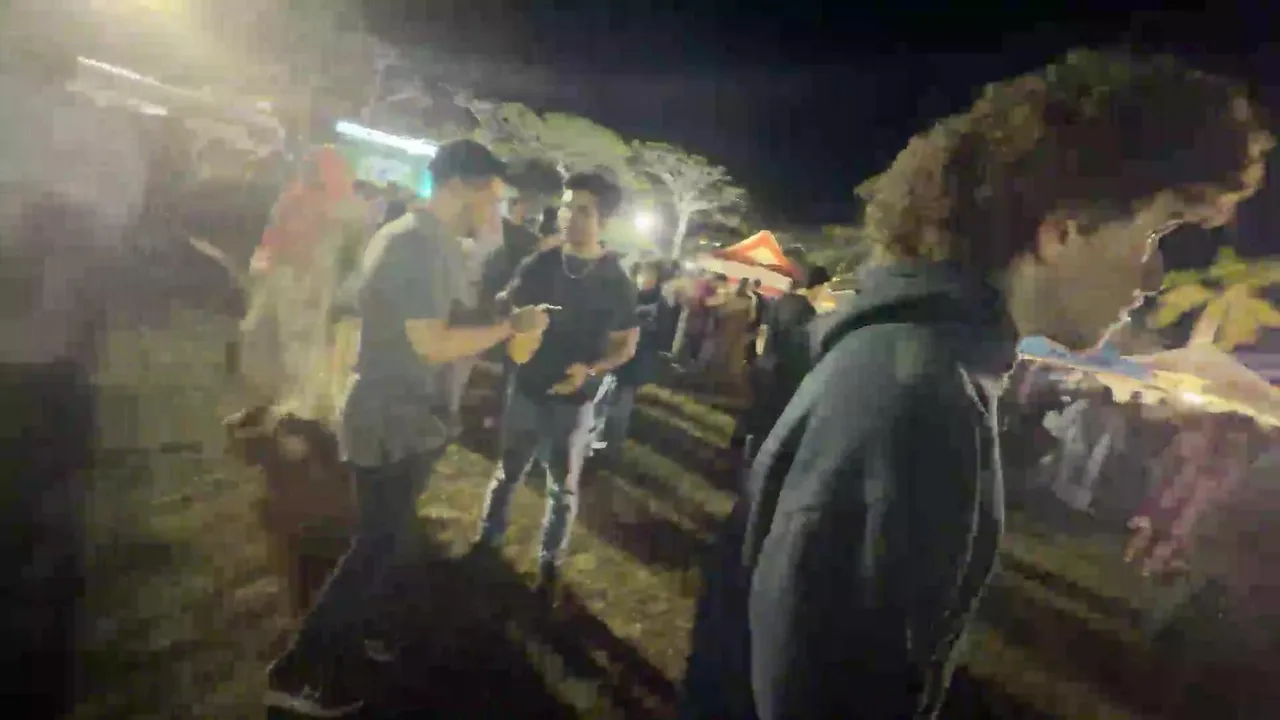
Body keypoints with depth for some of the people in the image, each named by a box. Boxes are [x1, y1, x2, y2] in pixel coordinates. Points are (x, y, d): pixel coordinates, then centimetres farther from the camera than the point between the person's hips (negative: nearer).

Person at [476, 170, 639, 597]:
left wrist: (592, 369, -20)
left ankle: (548, 563, 26)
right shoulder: (539, 265, -3)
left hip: (574, 399, -2)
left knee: (563, 487, 10)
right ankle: (487, 540, 36)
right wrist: (515, 337, -17)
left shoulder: (616, 282, -8)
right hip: (526, 389, 2)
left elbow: (627, 344, -2)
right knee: (508, 472, 16)